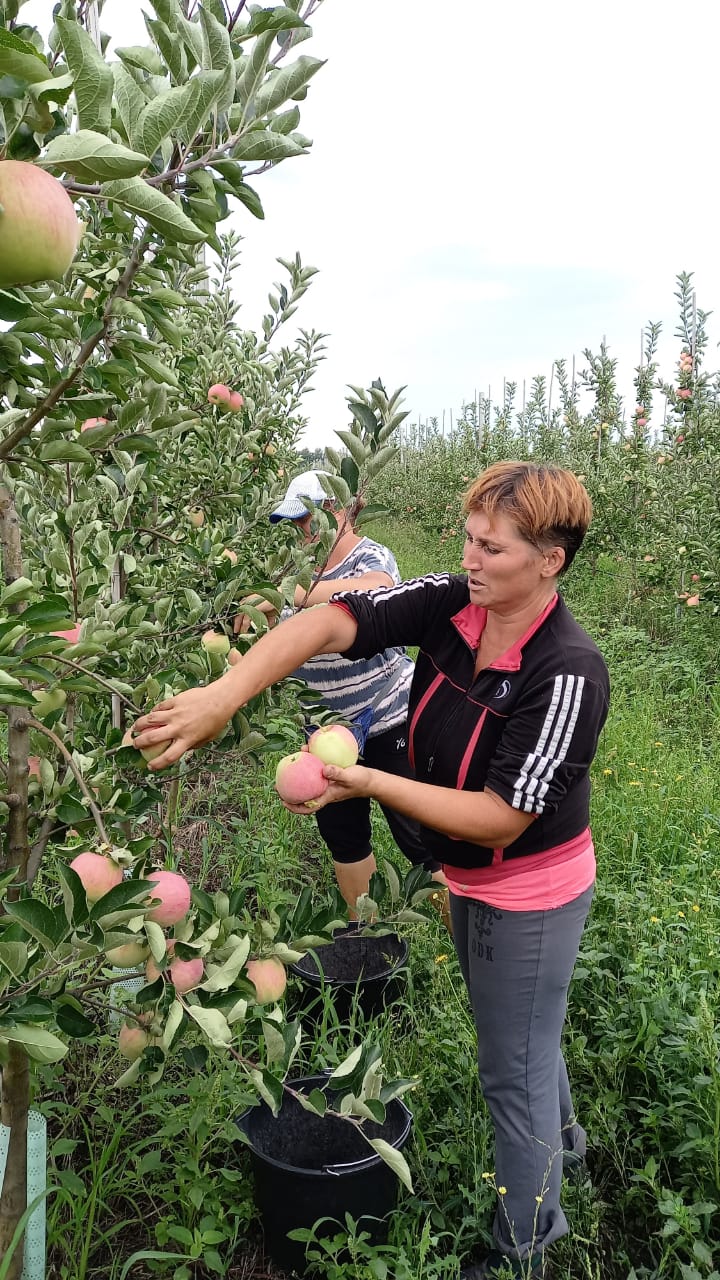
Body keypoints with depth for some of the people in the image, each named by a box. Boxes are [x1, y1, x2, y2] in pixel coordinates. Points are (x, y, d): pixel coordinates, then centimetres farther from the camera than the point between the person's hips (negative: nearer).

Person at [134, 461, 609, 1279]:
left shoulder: (568, 673, -31)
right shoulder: (451, 605, -14)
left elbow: (502, 817, -30)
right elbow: (329, 624, -25)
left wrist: (370, 783, -33)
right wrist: (224, 694, -38)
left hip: (530, 898, -7)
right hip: (470, 879, 7)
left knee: (512, 1070, 13)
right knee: (518, 1031, 30)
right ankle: (559, 1136, 61)